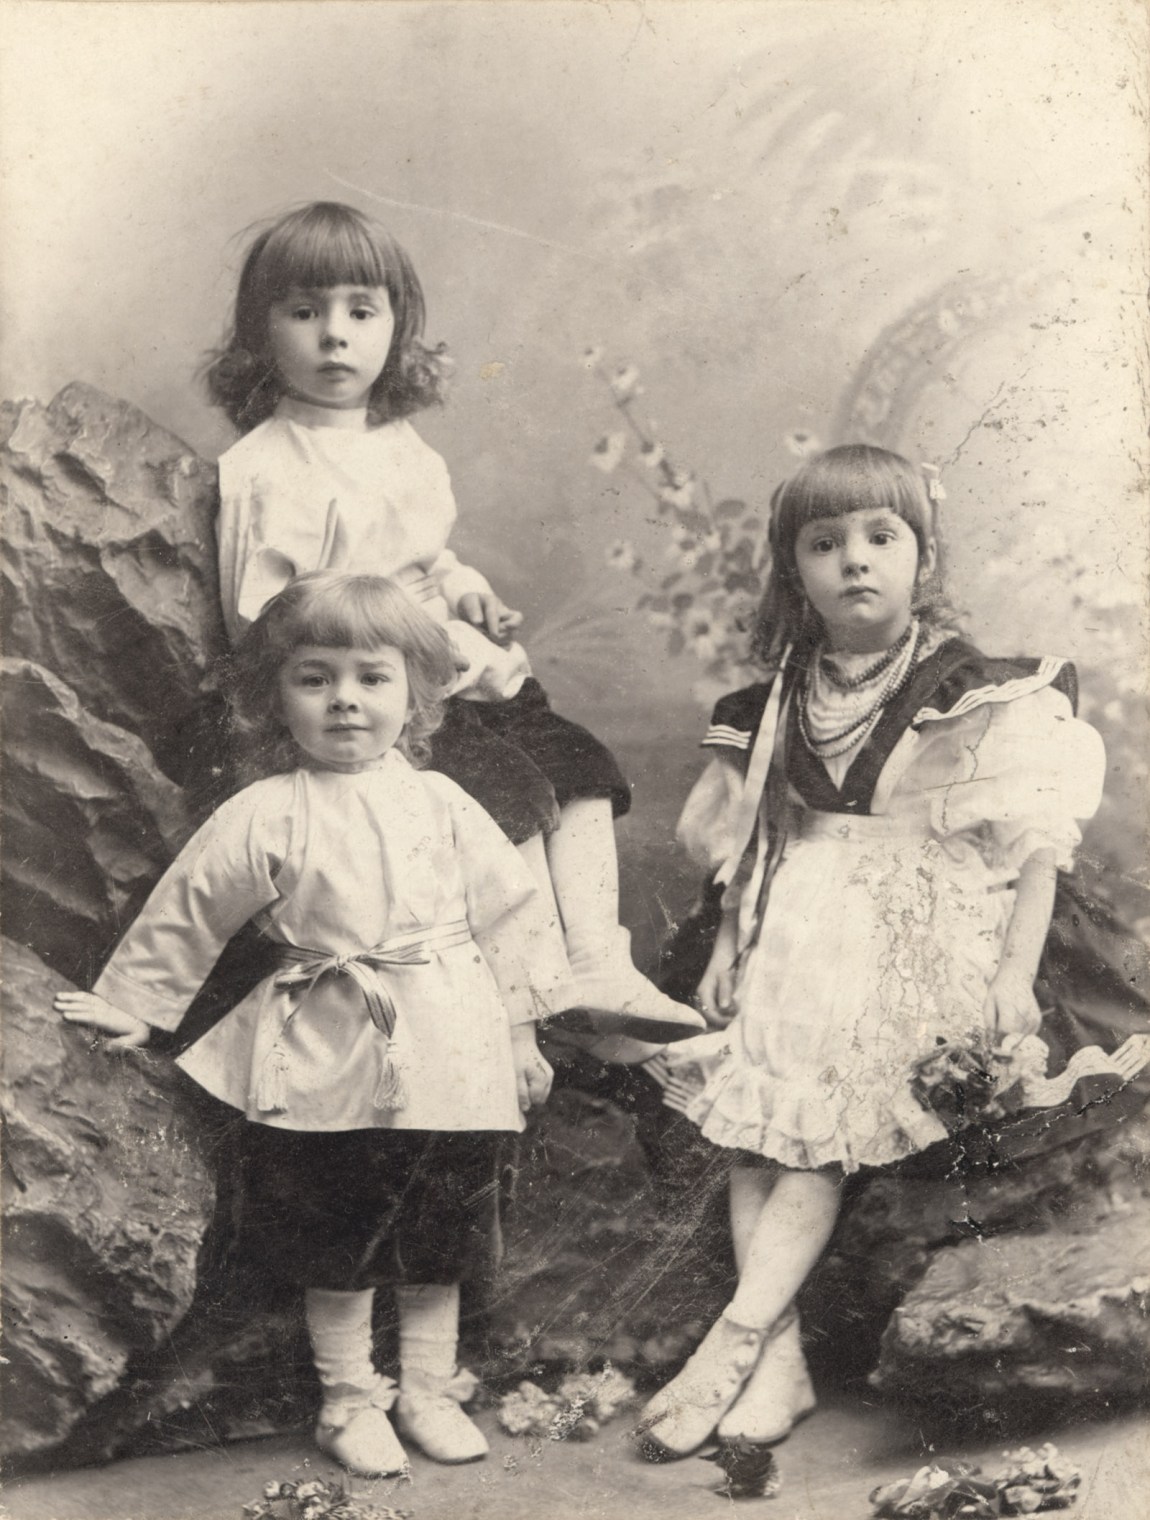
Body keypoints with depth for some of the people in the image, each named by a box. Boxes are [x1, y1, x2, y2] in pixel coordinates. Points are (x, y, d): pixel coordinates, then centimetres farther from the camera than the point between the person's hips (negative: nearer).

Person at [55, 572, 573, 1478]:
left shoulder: (441, 805, 2)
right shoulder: (266, 817, -5)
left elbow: (508, 915, 8)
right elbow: (187, 915, 4)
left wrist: (519, 1035, 9)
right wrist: (133, 1006, 10)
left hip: (447, 1060, 2)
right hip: (329, 1065, -2)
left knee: (439, 1240, 14)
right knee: (334, 1244, 9)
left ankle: (430, 1389, 32)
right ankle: (351, 1399, 29)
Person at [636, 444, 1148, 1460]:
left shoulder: (983, 701, -4)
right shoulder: (774, 710, 10)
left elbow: (1035, 852, -6)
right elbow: (745, 852, 15)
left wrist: (1014, 983, -14)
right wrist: (729, 949, 3)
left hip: (919, 949, -4)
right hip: (796, 943, 5)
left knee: (826, 1131, -18)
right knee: (750, 1123, -11)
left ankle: (732, 1340, -14)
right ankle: (782, 1357, -8)